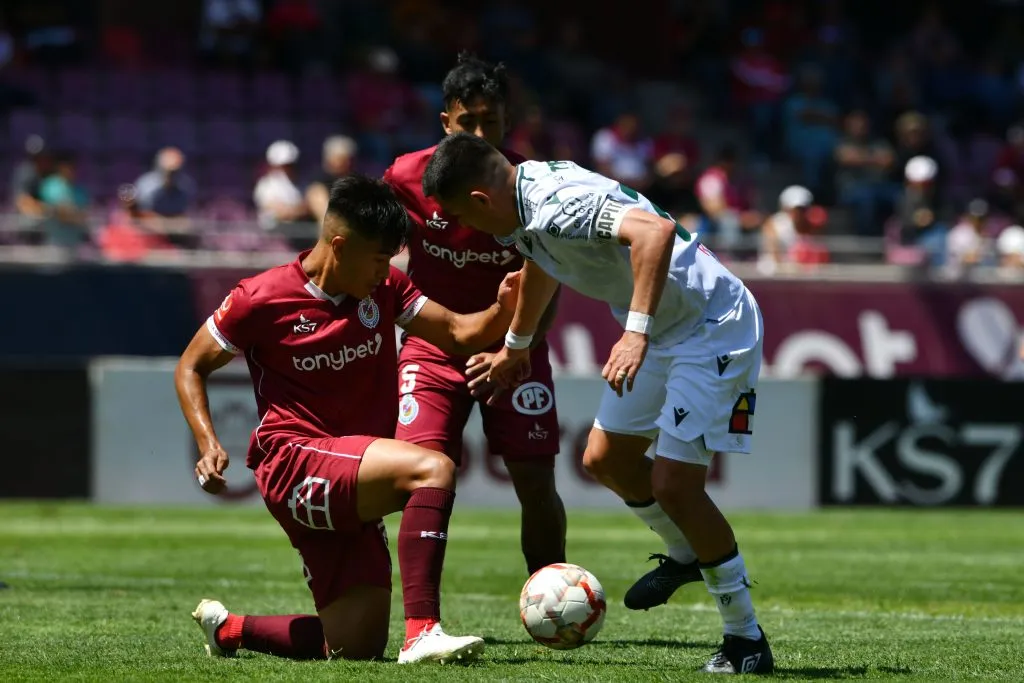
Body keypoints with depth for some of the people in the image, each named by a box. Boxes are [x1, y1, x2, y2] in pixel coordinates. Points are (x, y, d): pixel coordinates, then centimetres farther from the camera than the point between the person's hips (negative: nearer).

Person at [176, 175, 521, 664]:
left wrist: (502, 311, -17)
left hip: (352, 488, 7)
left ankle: (226, 628, 30)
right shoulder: (261, 299, -7)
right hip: (295, 464, -7)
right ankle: (422, 633, -38)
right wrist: (208, 445, -12)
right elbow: (191, 368, 3)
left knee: (356, 647, 4)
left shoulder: (384, 289, 8)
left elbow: (459, 334, 5)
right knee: (433, 469, -30)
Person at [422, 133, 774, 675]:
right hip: (664, 327, 10)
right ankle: (686, 555, 39)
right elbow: (541, 261, 27)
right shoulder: (526, 207, 3)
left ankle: (746, 641, -2)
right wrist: (516, 344, 42)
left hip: (713, 324, -10)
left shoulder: (559, 205, -28)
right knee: (605, 459, 15)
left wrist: (636, 333, -47)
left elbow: (656, 231, -44)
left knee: (674, 483, -13)